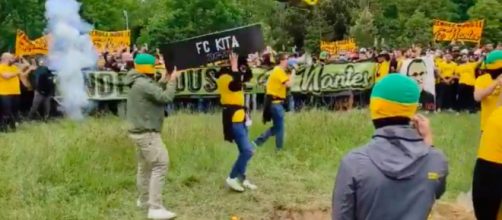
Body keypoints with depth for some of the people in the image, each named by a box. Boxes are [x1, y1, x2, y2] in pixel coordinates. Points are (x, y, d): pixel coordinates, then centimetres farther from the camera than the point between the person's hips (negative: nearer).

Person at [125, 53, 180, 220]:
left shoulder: (138, 83, 14)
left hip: (141, 131, 11)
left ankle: (144, 200, 34)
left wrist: (163, 81, 9)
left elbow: (154, 95, 16)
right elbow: (166, 98, -22)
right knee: (160, 165, -14)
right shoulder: (143, 84, -20)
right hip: (147, 132, -11)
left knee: (145, 166, 21)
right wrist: (172, 80, -9)